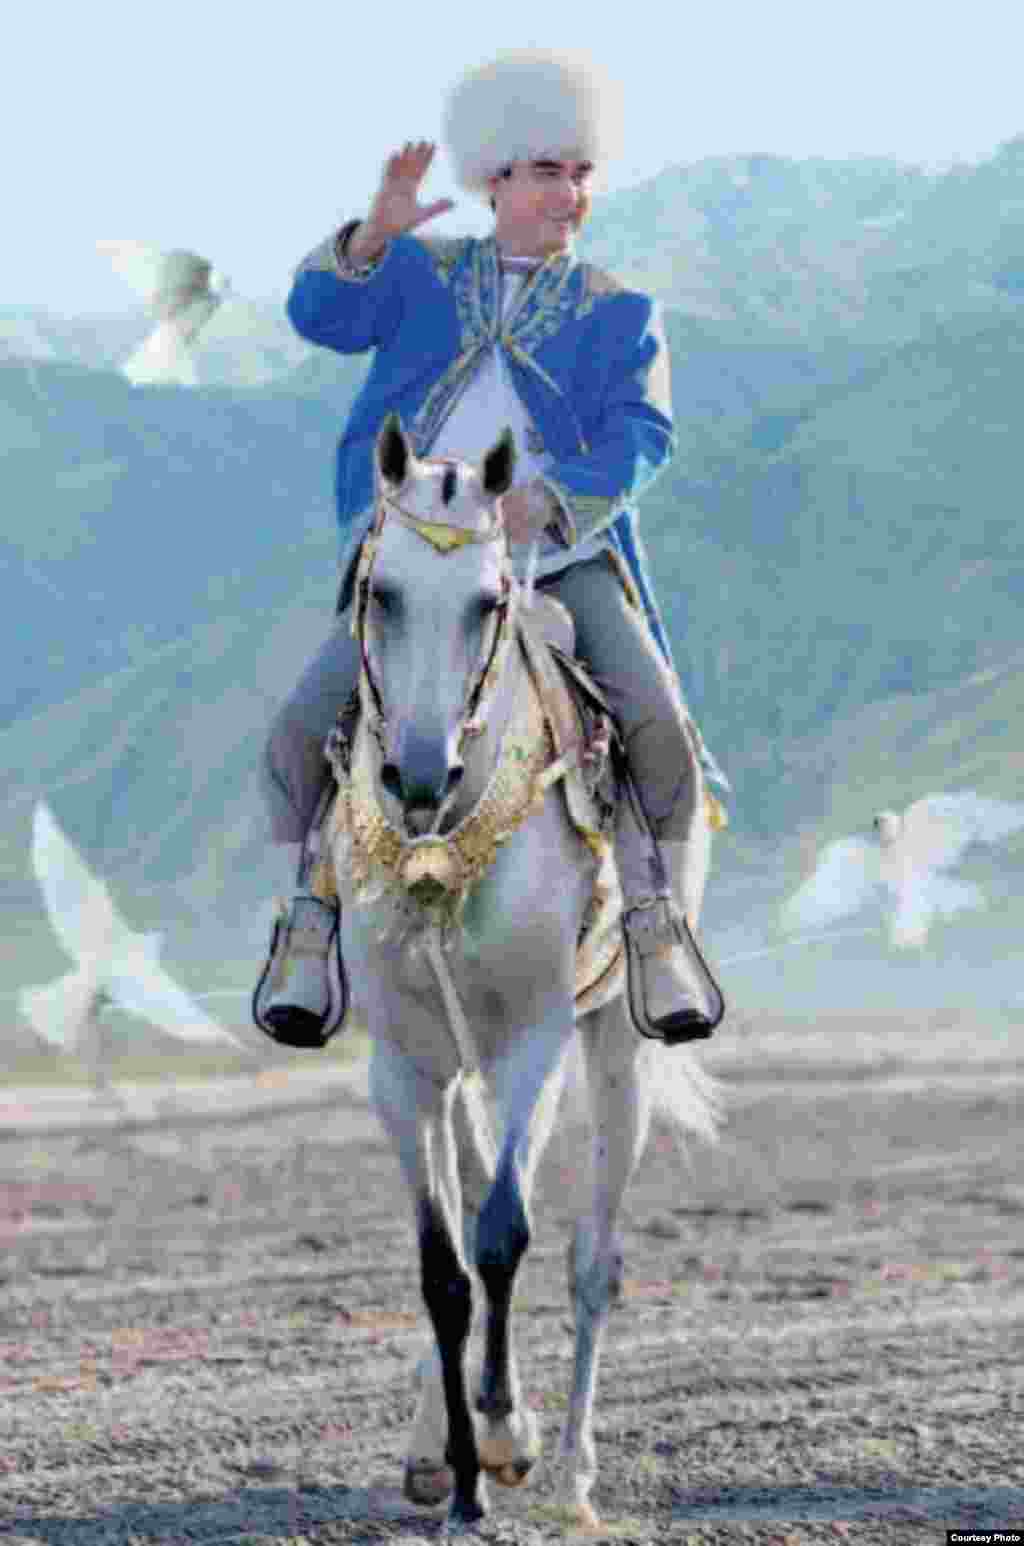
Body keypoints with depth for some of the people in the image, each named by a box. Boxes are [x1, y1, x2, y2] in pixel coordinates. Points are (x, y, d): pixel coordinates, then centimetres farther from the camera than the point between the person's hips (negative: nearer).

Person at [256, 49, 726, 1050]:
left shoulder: (618, 314, 10)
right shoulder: (422, 273, 13)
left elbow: (640, 438, -5)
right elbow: (321, 316, -3)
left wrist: (544, 499, -23)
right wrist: (374, 235, -23)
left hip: (562, 557, 0)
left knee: (659, 724, -23)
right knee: (302, 732, -17)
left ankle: (659, 932, -10)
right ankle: (307, 932, -2)